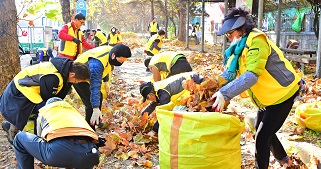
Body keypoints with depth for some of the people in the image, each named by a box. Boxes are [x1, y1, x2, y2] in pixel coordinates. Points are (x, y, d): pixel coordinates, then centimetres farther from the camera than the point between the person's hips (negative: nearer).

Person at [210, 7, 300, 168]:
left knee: (262, 136, -7)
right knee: (263, 130, 22)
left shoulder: (256, 40, -25)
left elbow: (252, 75, -35)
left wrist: (225, 94, -42)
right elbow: (230, 72, -6)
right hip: (267, 96, 10)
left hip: (282, 93, -9)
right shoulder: (239, 45, 2)